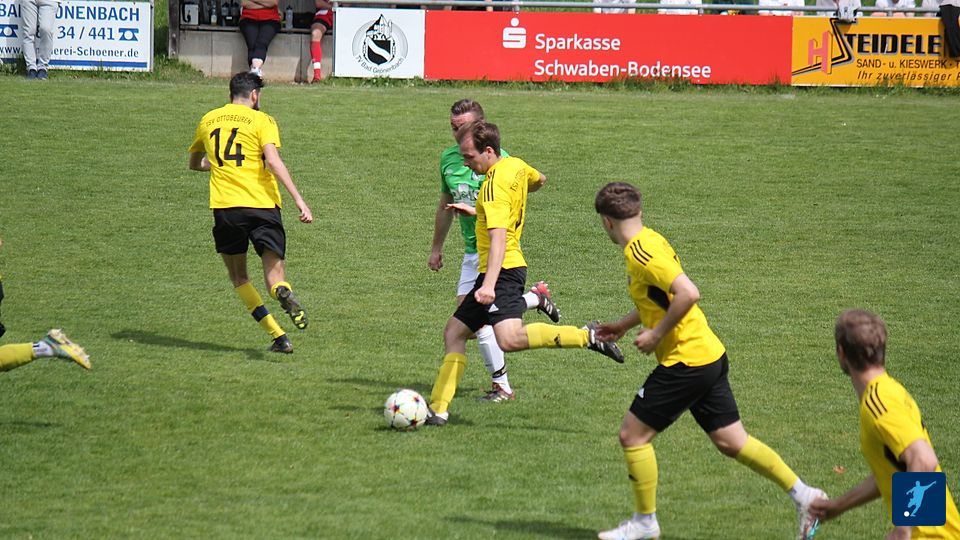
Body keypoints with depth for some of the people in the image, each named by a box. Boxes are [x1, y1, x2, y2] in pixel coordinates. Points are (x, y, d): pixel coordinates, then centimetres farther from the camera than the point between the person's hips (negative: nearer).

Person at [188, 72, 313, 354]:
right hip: (262, 203, -2)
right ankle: (284, 292, -35)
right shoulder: (260, 120, 3)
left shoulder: (208, 120, 16)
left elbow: (194, 163, 31)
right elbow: (273, 162, -12)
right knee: (274, 270, 4)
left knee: (238, 276, 14)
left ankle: (277, 335, -2)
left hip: (224, 204, 2)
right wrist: (299, 200, -15)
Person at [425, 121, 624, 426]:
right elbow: (539, 180, 35)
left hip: (502, 272, -11)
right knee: (454, 332, 12)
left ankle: (585, 337, -22)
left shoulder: (494, 185, -17)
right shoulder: (515, 166, 11)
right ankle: (438, 410, 12)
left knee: (510, 339, -29)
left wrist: (489, 285, -38)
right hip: (512, 267, 11)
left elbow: (498, 238, -28)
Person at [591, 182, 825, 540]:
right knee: (731, 442, 13)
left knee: (632, 435, 2)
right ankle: (803, 495, 13)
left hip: (686, 361, -9)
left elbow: (688, 293, -29)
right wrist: (623, 325, 28)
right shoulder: (650, 240, 11)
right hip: (709, 354, 9)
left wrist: (656, 333, -20)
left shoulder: (641, 252, -19)